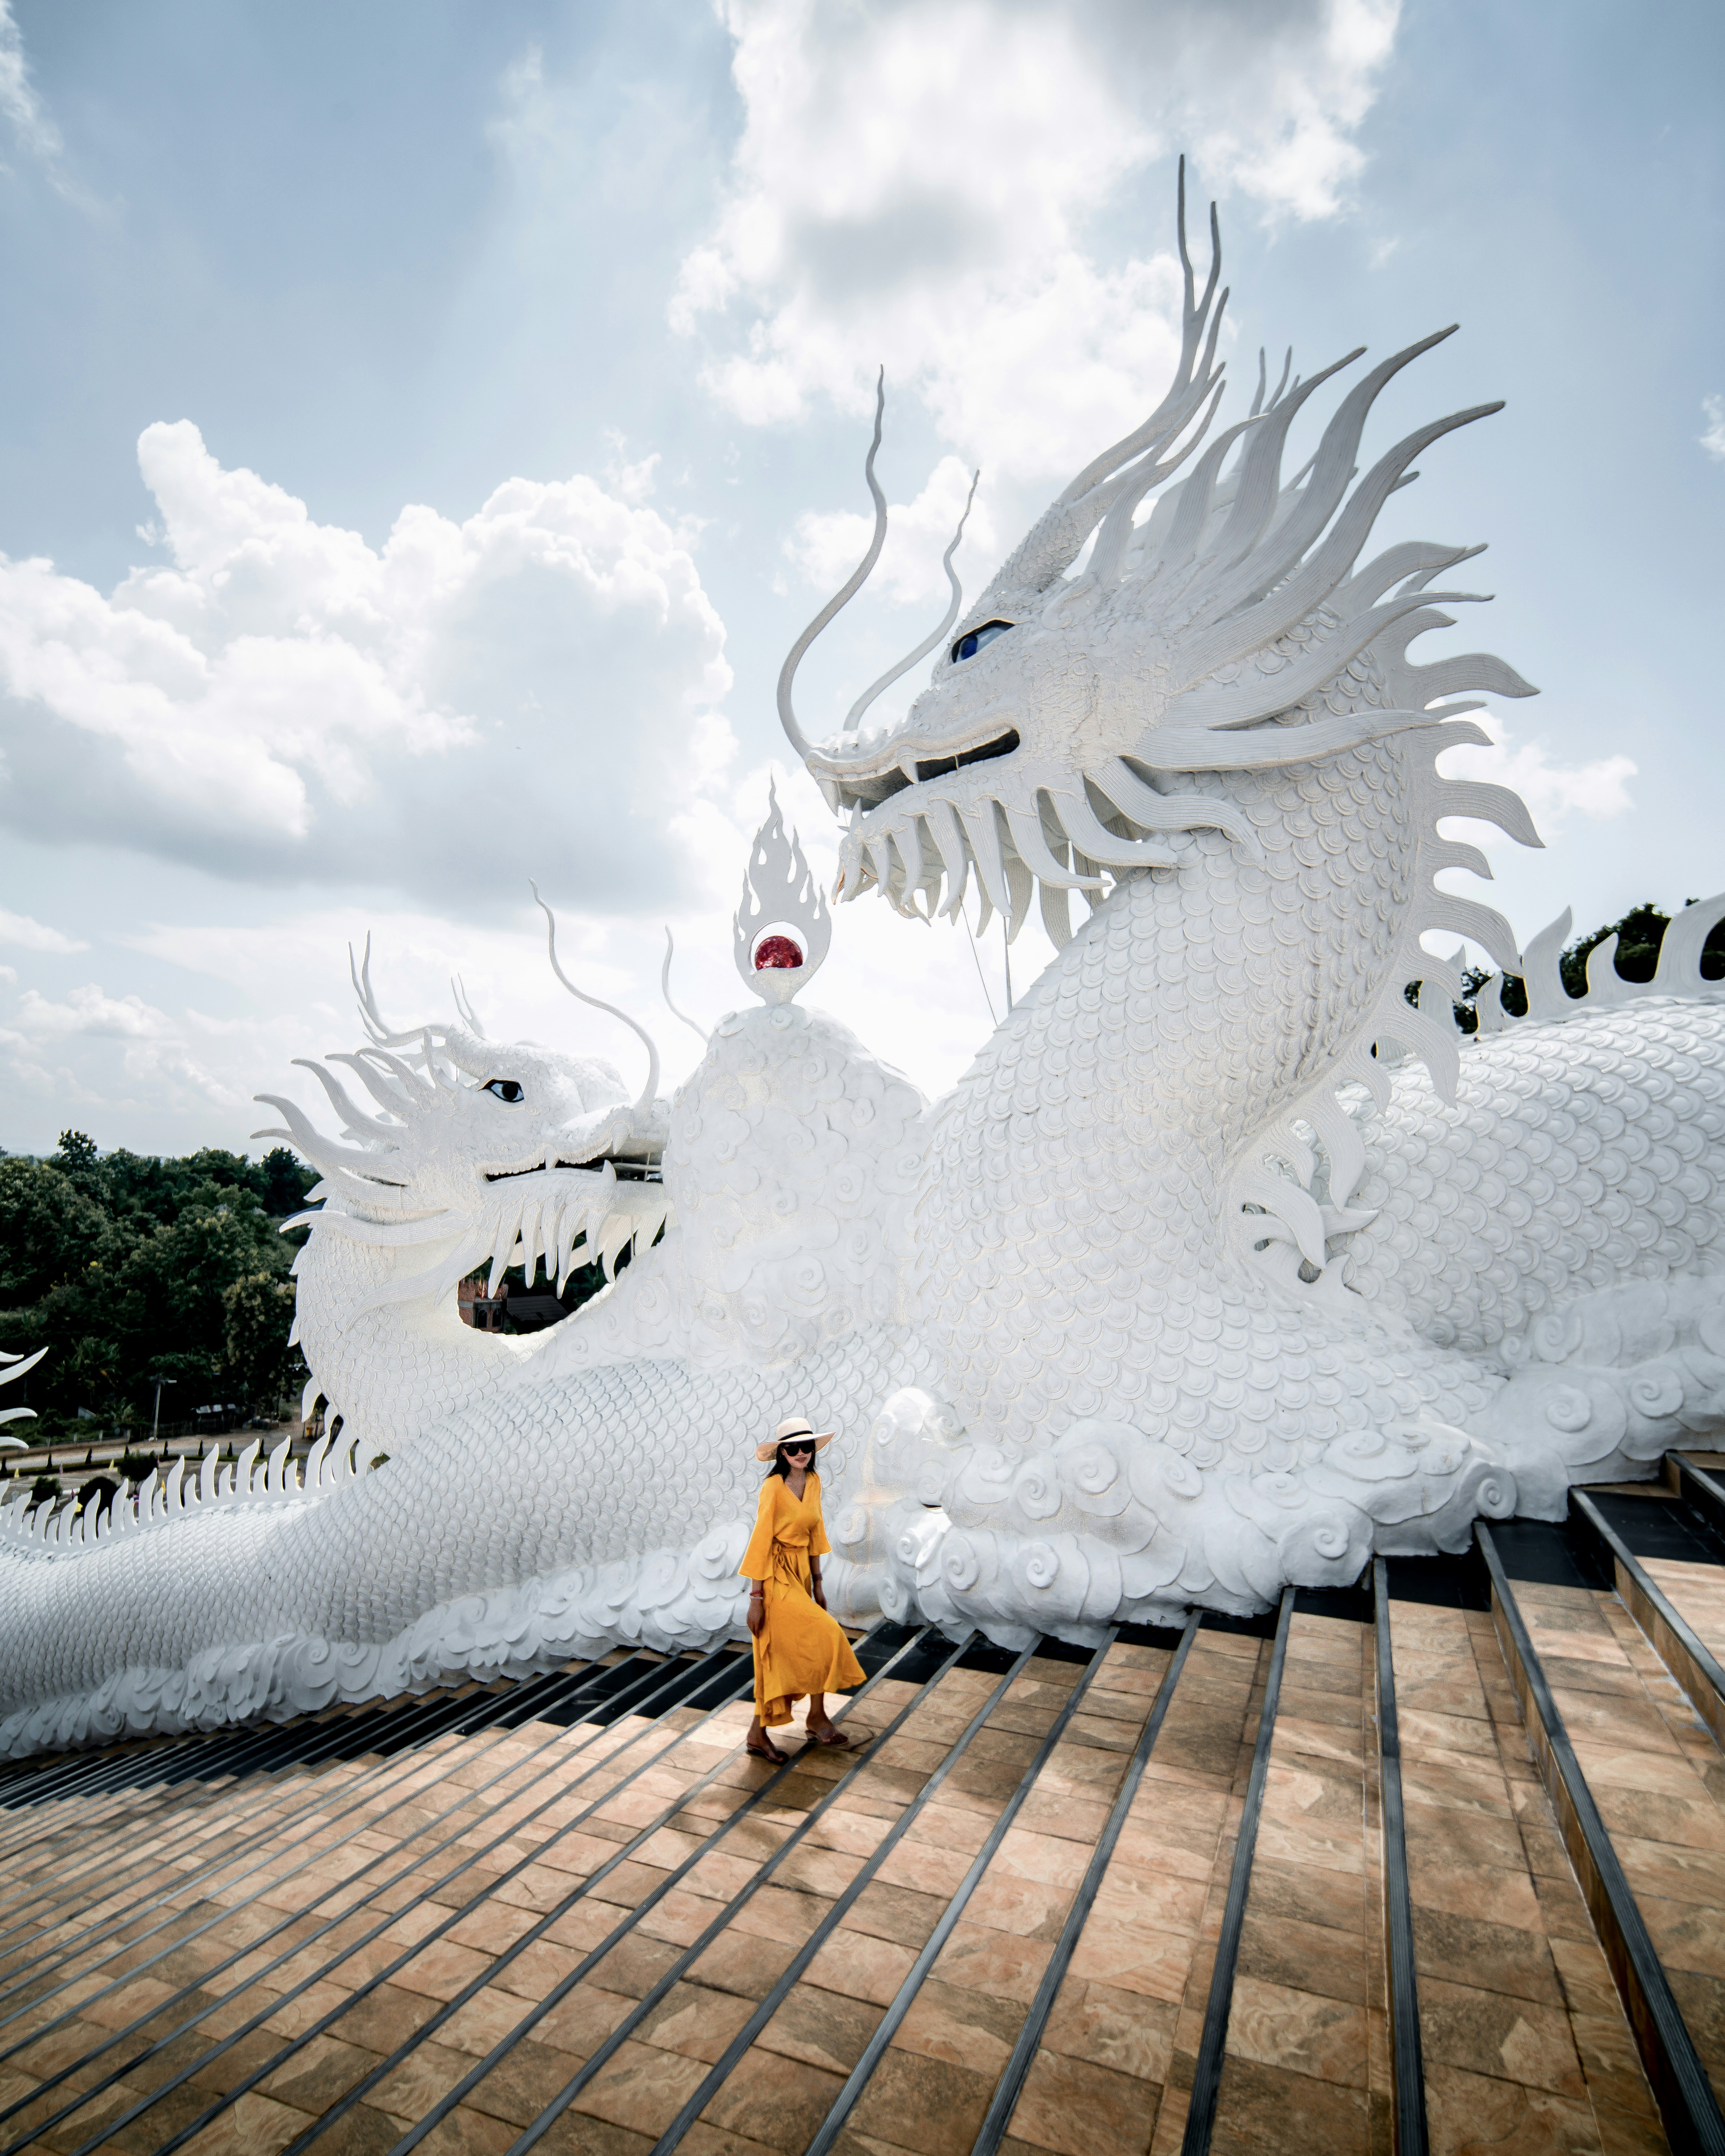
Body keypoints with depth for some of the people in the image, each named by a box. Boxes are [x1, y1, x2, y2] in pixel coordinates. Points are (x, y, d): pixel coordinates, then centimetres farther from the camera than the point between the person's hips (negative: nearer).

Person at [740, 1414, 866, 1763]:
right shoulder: (774, 1488, -19)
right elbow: (761, 1541, -18)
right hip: (777, 1577, -7)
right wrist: (756, 1598, -17)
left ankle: (758, 1734, 22)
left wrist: (817, 1584, 13)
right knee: (823, 1637, -9)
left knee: (779, 1656, 12)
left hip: (800, 1575, 7)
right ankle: (817, 1718, 9)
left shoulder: (814, 1482, 3)